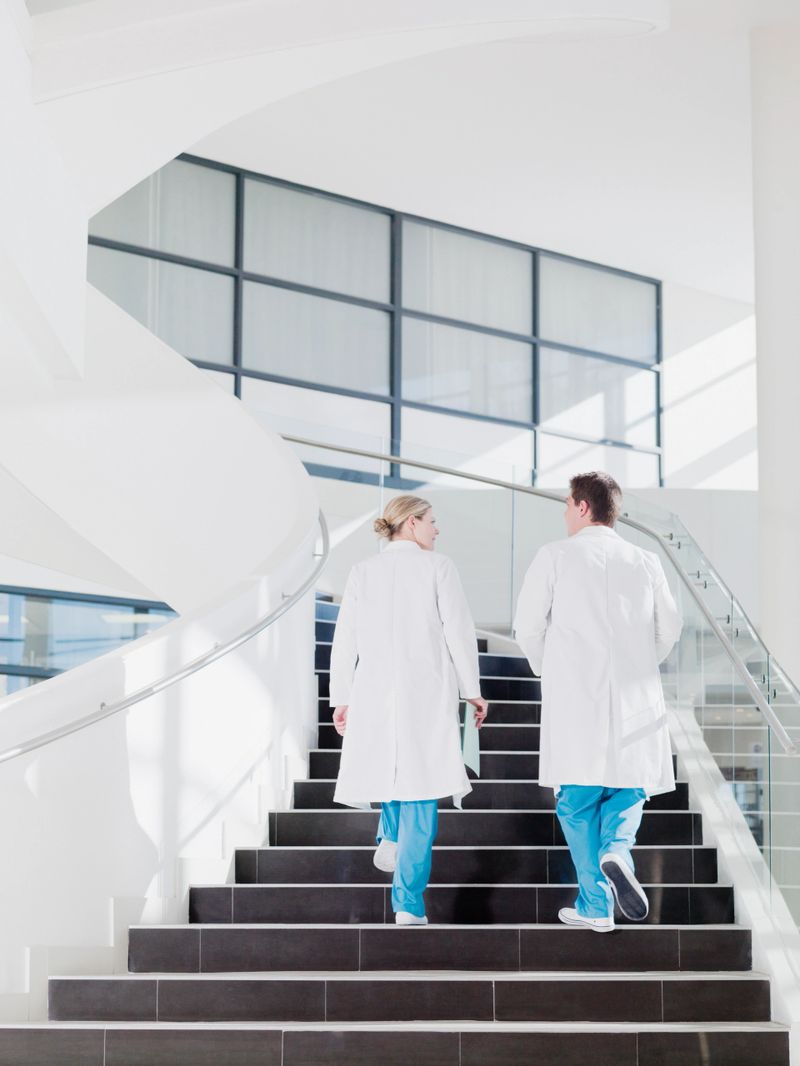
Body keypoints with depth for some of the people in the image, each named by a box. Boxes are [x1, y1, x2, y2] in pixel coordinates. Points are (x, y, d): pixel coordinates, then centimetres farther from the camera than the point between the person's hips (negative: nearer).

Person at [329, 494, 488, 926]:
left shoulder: (363, 571, 6)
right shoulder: (438, 568, -3)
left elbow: (345, 640, 5)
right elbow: (459, 633, -6)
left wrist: (341, 697, 11)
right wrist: (473, 691, 2)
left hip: (374, 692, 3)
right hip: (428, 694, -3)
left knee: (388, 764, 33)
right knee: (421, 794, 0)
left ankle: (391, 837, 16)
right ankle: (408, 902, -2)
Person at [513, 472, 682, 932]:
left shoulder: (555, 555, 0)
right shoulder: (645, 561, 9)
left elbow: (528, 626, 2)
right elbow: (669, 627, 12)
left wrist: (548, 671, 19)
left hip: (573, 696, -2)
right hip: (634, 699, 2)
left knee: (578, 800, 6)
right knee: (627, 790, 15)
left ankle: (595, 905, 4)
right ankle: (617, 850, -15)